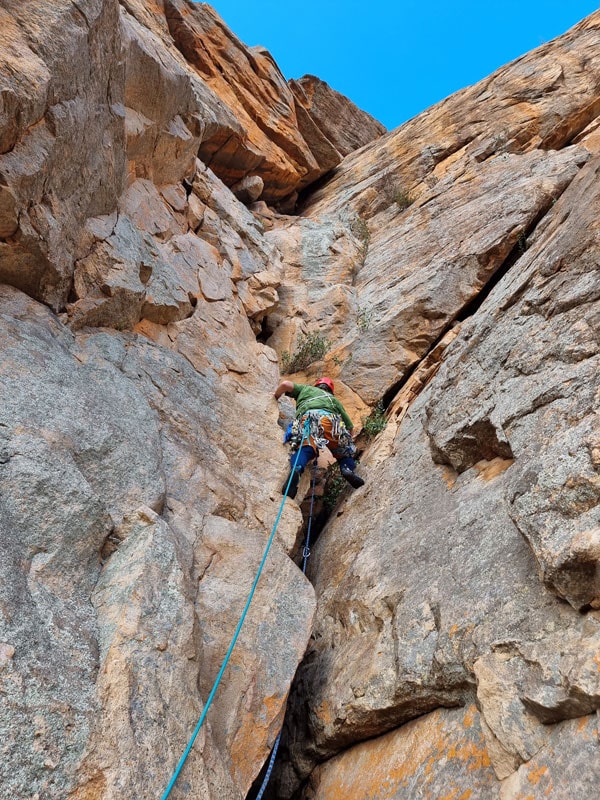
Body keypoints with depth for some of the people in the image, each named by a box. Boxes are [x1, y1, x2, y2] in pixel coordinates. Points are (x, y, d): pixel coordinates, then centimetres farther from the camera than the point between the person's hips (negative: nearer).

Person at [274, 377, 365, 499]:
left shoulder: (305, 388, 41)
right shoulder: (333, 399, 41)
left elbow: (285, 384, 24)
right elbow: (349, 427, 34)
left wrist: (274, 399, 40)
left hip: (306, 417, -1)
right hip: (329, 418, 1)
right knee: (345, 446, 19)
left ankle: (296, 469, -44)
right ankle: (348, 468, -9)